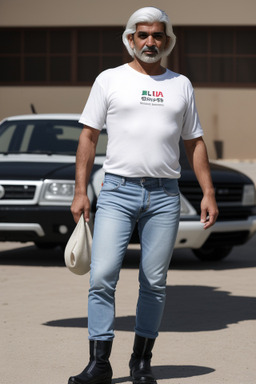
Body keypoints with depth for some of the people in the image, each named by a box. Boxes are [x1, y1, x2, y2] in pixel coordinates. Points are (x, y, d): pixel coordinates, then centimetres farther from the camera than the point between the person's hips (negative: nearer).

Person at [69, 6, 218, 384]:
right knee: (102, 277, -11)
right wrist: (80, 191, -1)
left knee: (154, 283, 4)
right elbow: (89, 136, 5)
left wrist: (208, 192, 7)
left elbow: (195, 142, 16)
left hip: (164, 196, 2)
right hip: (117, 191, -2)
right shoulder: (110, 80, 6)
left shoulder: (181, 85, 13)